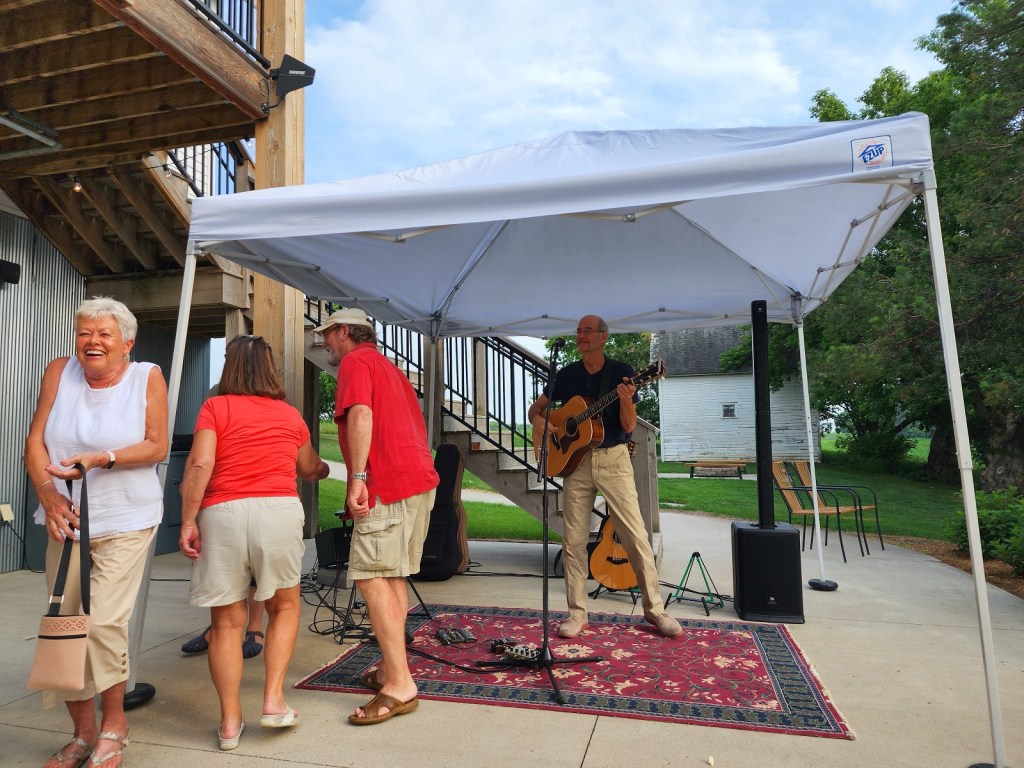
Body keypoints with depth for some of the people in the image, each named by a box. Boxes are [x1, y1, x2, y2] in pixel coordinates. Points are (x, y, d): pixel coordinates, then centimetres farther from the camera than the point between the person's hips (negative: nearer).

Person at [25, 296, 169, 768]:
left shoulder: (147, 377, -4)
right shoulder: (60, 372, 3)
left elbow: (157, 447, -7)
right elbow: (35, 442, 1)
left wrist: (99, 458, -19)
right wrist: (50, 496, -12)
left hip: (125, 522, -3)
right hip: (65, 519, 4)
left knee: (103, 621, -10)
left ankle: (113, 723, 14)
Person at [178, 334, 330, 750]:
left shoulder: (216, 408, 6)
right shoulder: (290, 414, 15)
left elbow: (199, 465, -7)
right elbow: (308, 469, 29)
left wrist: (187, 521, -2)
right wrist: (324, 469, 51)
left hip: (222, 513, -1)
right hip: (279, 510, 1)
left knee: (226, 621, 11)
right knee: (285, 606, 21)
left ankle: (230, 722, 17)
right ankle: (273, 701, 14)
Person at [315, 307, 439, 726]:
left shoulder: (356, 362, -1)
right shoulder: (390, 367, 27)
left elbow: (361, 415, -19)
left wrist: (358, 477, -24)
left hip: (388, 483, -10)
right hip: (421, 476, 10)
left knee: (370, 577, -10)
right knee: (392, 576, 13)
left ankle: (400, 684, -11)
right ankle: (391, 667, 19)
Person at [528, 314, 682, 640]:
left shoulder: (621, 372, -2)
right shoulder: (566, 375, 7)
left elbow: (629, 426, -6)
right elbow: (535, 408, 14)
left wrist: (625, 400, -26)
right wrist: (539, 421, -9)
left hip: (613, 459, -2)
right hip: (575, 460, 3)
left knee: (636, 536, -2)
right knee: (573, 540, 3)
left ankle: (654, 609, 12)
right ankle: (577, 613, 14)